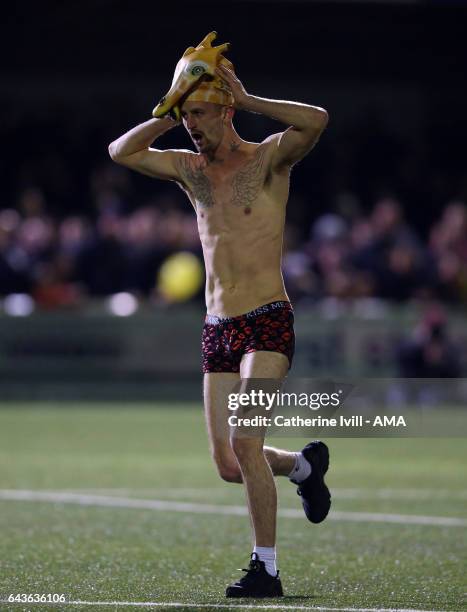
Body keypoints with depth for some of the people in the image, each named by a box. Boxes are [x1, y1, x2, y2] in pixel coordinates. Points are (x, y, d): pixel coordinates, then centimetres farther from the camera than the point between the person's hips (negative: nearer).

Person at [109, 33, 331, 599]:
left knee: (245, 441, -20)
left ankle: (266, 568, -13)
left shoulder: (268, 159, -4)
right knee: (229, 467, 5)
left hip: (268, 324, -6)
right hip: (217, 333, 6)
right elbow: (121, 151, 11)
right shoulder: (190, 168, 13)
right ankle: (304, 465, 35)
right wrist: (170, 115, 3)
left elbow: (316, 120, -22)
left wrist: (246, 101, -13)